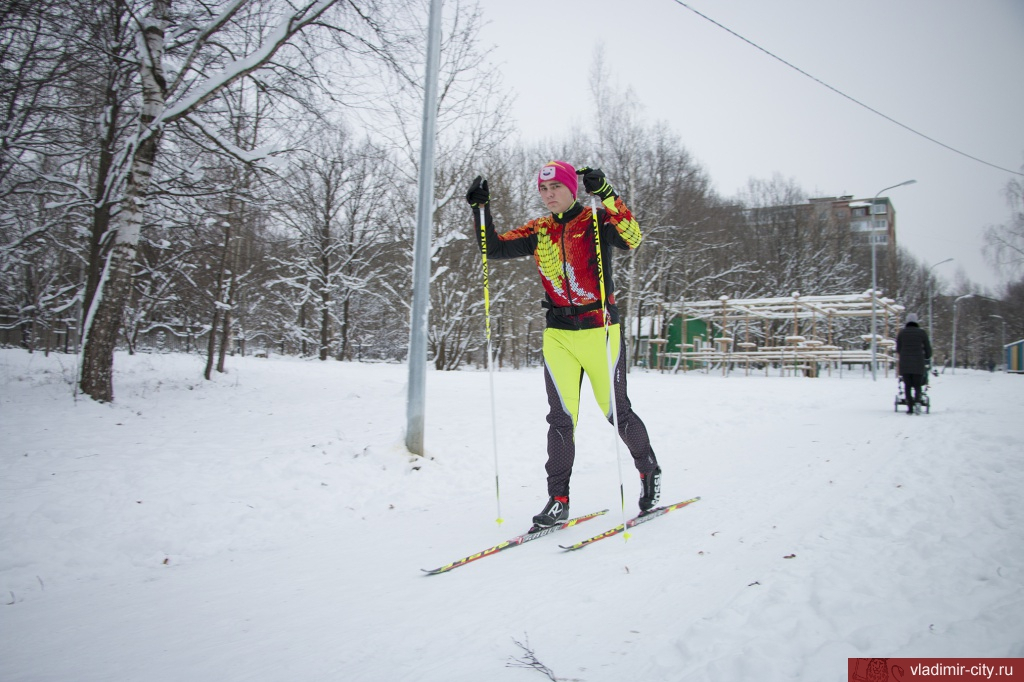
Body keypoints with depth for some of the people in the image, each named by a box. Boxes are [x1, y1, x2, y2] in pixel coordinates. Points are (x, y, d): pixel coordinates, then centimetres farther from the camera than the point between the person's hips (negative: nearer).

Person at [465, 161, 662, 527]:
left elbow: (631, 238, -23)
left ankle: (649, 470, 29)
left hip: (600, 330, -3)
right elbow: (494, 248, 6)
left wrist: (606, 195, -31)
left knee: (616, 410, 4)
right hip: (558, 335, 3)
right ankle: (558, 499, 6)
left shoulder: (596, 221, -4)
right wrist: (480, 208, -4)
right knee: (561, 417, -1)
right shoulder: (538, 231, 8)